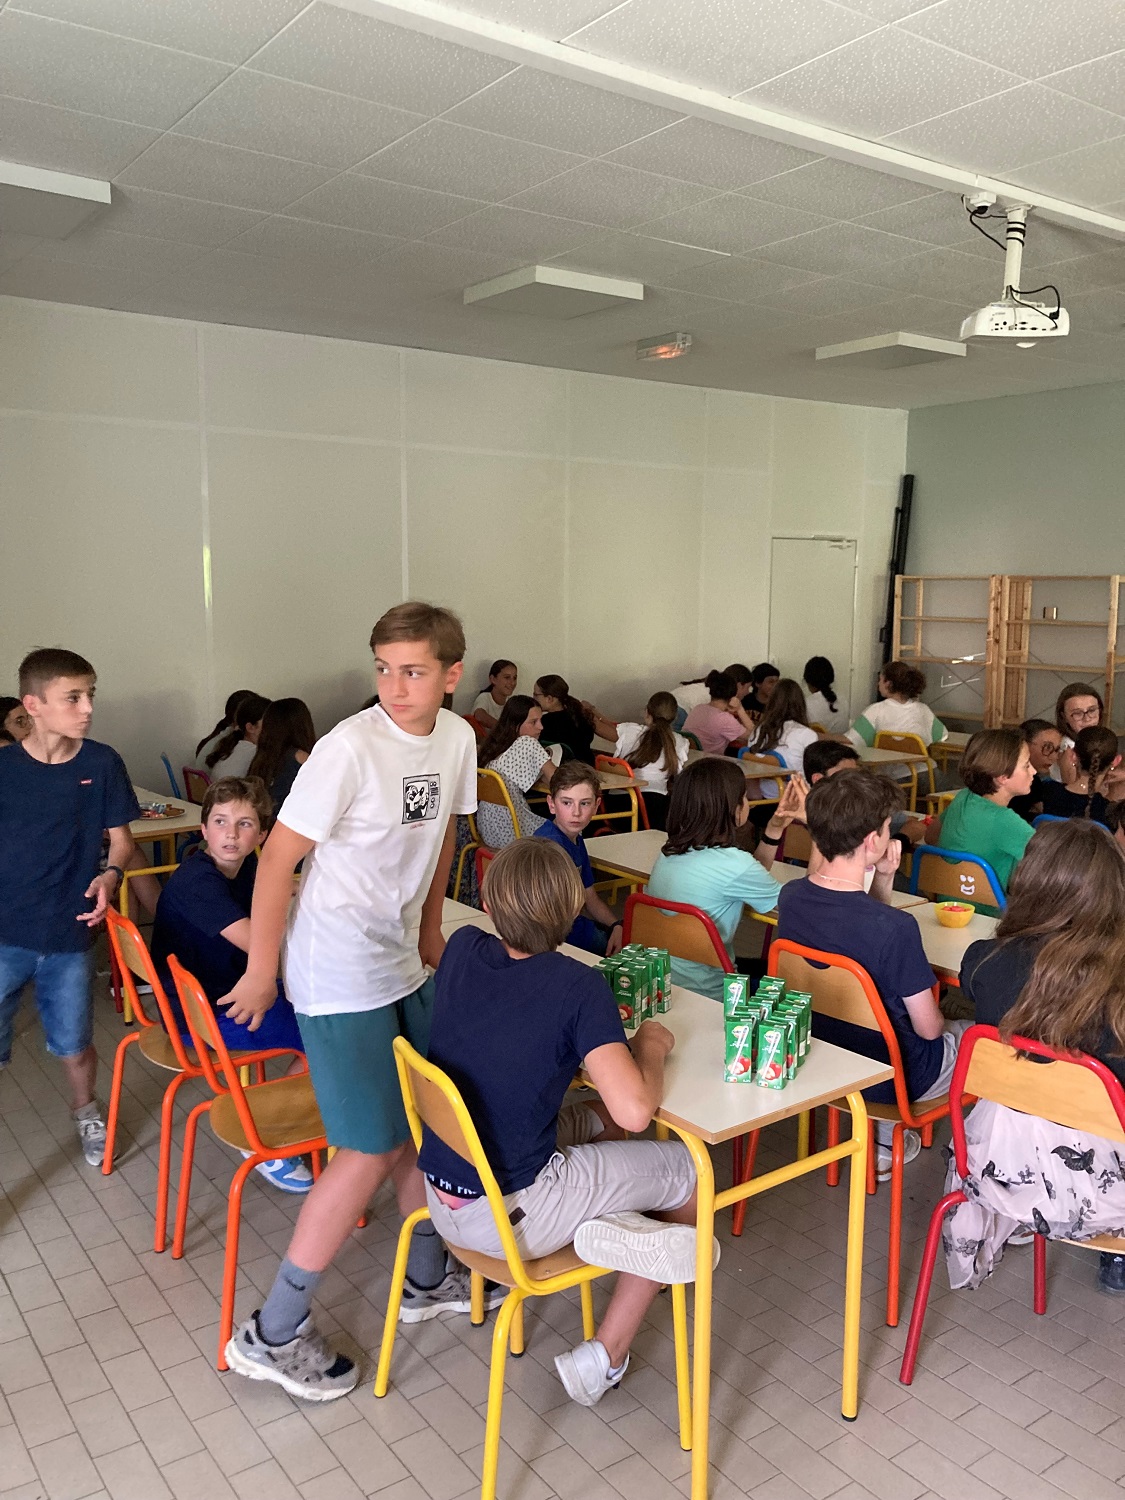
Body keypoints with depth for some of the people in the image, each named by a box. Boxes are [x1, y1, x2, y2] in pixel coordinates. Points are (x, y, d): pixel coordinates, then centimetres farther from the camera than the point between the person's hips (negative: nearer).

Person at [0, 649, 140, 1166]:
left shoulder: (102, 763, -6)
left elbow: (120, 838, 2)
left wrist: (110, 874, -17)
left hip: (70, 934, 1)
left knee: (74, 1046, 15)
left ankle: (85, 1111, 44)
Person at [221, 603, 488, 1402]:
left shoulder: (458, 737, -2)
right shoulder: (350, 749, -23)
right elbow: (278, 858, -17)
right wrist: (262, 970, -11)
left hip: (404, 964, 7)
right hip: (340, 979, -7)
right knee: (372, 1151, -2)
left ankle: (426, 1279, 40)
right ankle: (273, 1334, 15)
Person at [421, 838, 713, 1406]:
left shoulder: (462, 949, -4)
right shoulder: (578, 986, -21)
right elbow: (635, 1110, -26)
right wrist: (650, 1043, -7)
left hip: (442, 1195, 7)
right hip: (510, 1217, -7)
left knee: (598, 1122, 26)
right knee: (690, 1171, 10)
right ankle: (603, 1359, 13)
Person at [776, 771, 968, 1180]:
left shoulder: (790, 897, -13)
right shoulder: (896, 927, -33)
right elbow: (927, 1028, -19)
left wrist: (883, 878, -8)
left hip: (818, 1061, 6)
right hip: (894, 1078, -6)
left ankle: (885, 1138, 28)